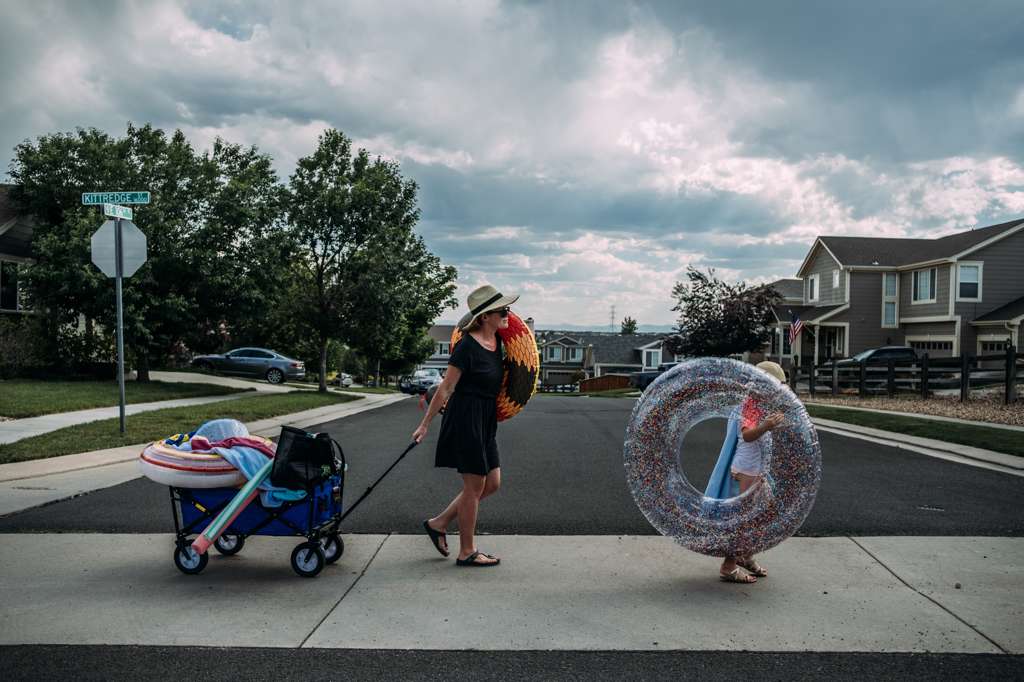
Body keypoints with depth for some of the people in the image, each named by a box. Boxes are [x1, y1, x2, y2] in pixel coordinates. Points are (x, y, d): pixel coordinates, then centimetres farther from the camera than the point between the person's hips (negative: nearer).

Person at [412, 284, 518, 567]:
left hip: (485, 422, 9)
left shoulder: (496, 342, 6)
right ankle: (467, 552, 14)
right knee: (475, 486, 0)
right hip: (465, 419, -9)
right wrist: (425, 424, -9)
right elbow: (446, 388, -13)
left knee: (492, 483, 12)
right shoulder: (468, 347, -18)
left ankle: (438, 523, 23)